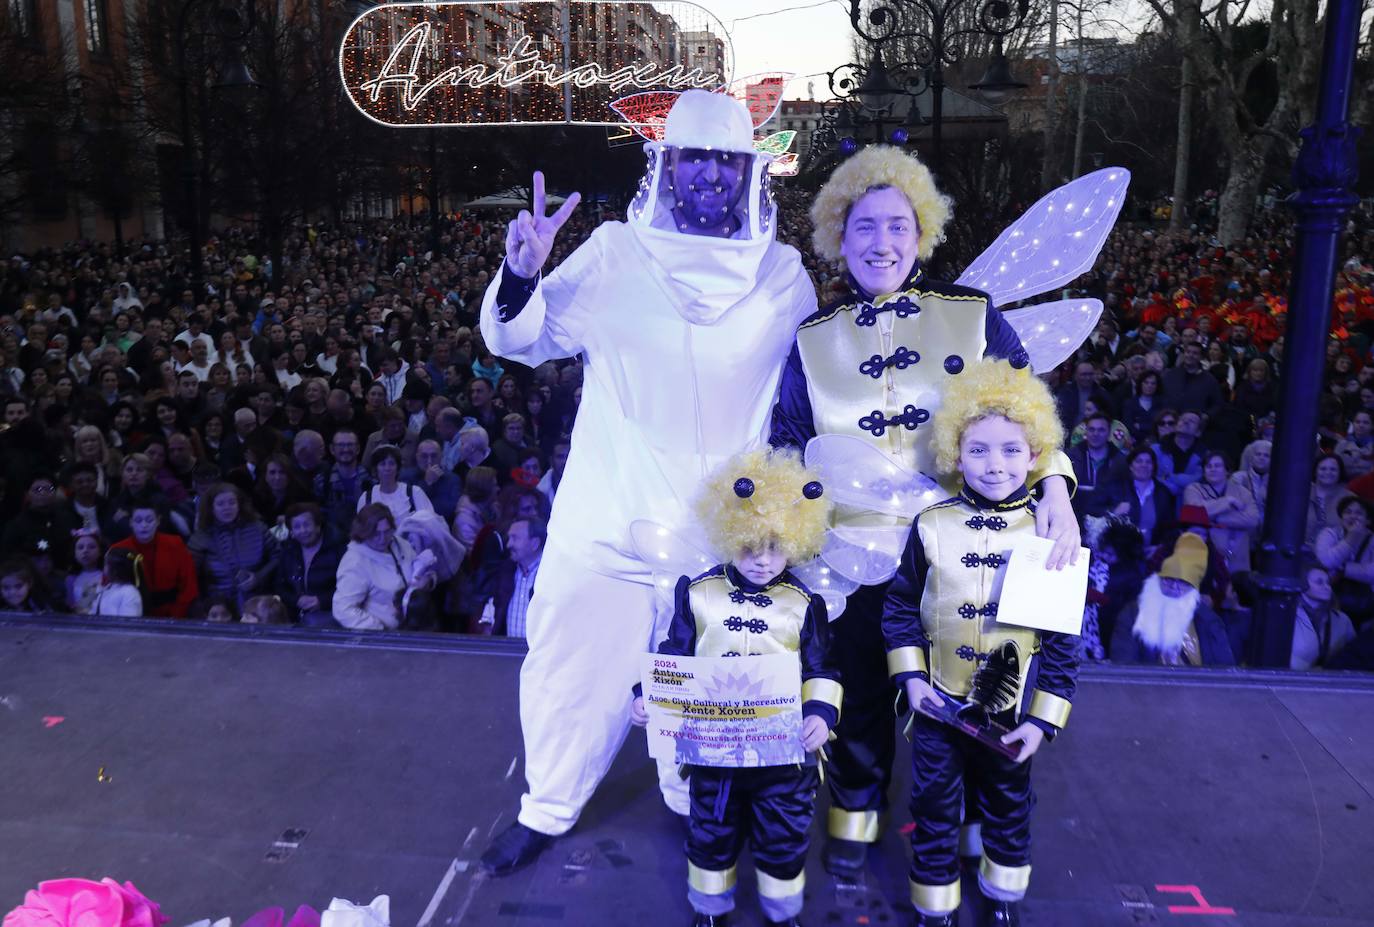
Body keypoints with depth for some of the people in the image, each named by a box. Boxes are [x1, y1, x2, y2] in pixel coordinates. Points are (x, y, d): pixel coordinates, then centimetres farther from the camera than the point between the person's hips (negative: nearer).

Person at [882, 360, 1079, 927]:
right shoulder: (931, 526, -10)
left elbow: (1062, 636, -7)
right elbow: (900, 605, 0)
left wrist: (1043, 718, -8)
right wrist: (911, 677, -9)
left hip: (1011, 707, 0)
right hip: (939, 703, 0)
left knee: (1008, 802, 20)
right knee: (934, 805, 13)